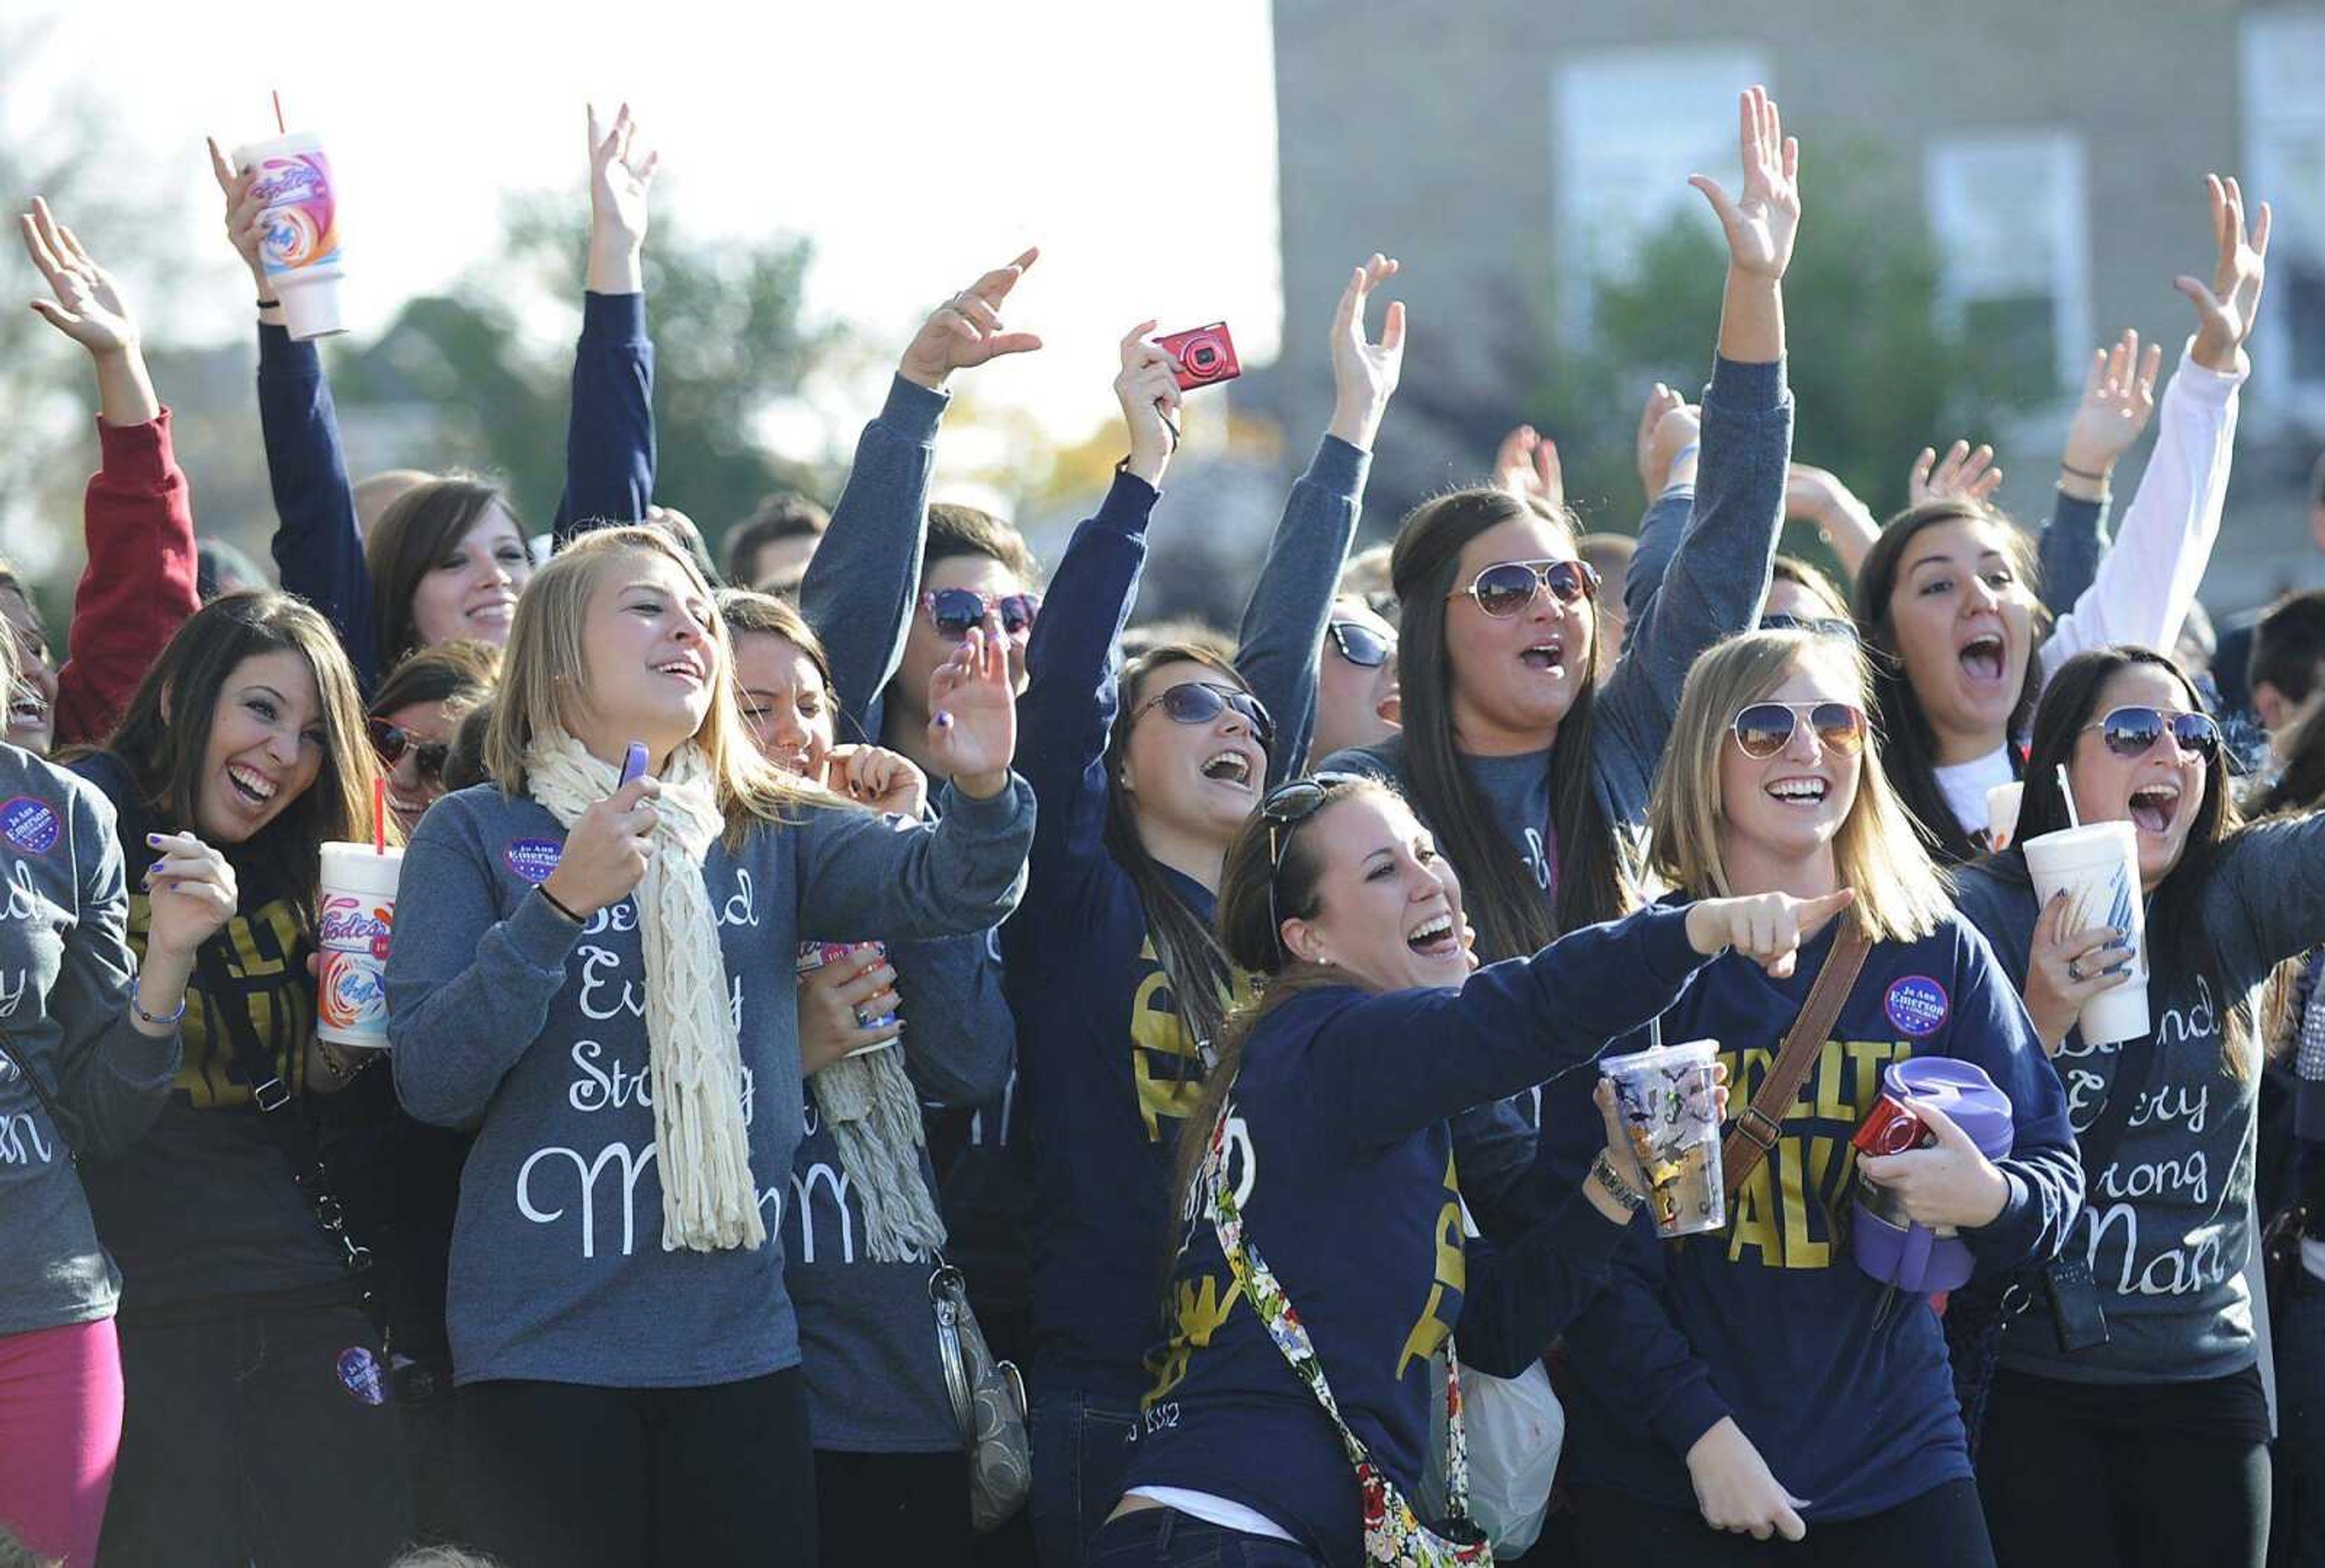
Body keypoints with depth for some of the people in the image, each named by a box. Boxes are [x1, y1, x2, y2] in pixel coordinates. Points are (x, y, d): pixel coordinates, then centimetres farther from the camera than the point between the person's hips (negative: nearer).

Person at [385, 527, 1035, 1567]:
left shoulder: (773, 832, 12)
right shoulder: (473, 835, 2)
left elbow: (941, 889, -5)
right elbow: (432, 1085, -8)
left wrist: (981, 791, -26)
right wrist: (561, 906, -18)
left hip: (742, 1347, 3)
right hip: (542, 1352, -3)